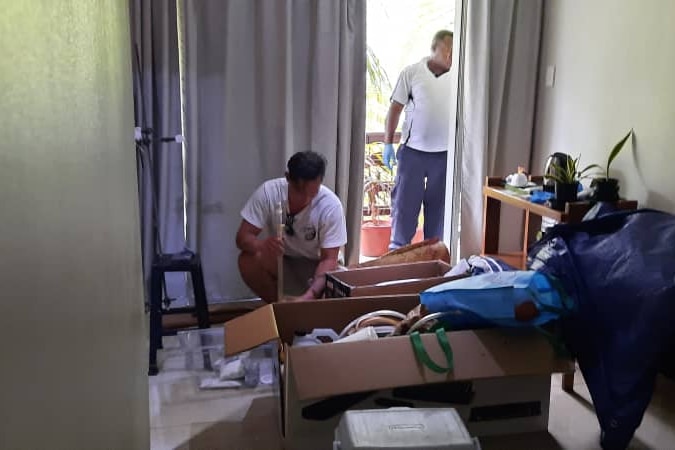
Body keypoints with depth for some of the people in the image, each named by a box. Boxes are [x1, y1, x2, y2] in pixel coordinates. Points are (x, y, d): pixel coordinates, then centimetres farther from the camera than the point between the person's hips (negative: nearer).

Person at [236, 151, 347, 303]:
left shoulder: (331, 205, -25)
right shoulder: (268, 191, -22)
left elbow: (329, 259, -24)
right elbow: (242, 237, -20)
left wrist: (310, 295, -41)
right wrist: (263, 245, -44)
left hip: (314, 265, -1)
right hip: (279, 262, 2)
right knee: (248, 259, -28)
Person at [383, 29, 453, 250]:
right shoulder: (412, 72, -2)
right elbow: (395, 108, 1)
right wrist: (388, 143, -2)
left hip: (445, 154, 2)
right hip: (413, 151, -1)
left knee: (438, 204, 9)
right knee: (404, 201, 4)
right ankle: (398, 249, 18)